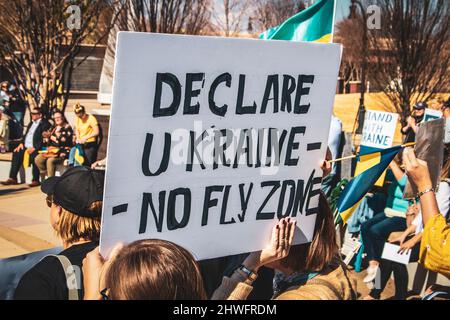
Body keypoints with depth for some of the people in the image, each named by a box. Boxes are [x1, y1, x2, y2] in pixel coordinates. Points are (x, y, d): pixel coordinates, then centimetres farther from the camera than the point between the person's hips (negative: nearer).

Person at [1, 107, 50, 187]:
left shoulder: (45, 124, -3)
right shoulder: (31, 123, 23)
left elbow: (44, 139, -12)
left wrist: (35, 148, -21)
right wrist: (21, 143, 6)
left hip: (36, 148, -8)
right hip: (25, 146, 8)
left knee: (33, 155, -35)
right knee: (16, 153, -15)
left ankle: (36, 180, -25)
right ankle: (13, 178, -13)